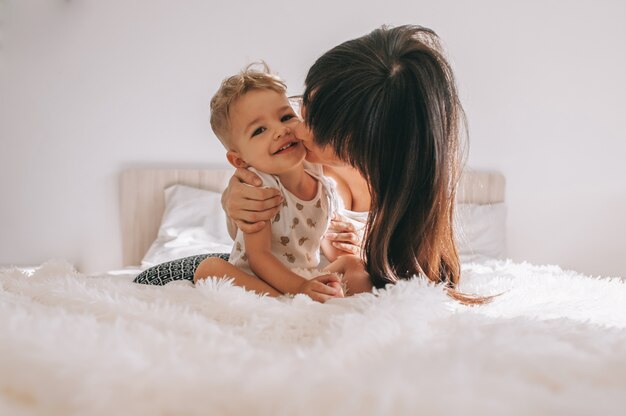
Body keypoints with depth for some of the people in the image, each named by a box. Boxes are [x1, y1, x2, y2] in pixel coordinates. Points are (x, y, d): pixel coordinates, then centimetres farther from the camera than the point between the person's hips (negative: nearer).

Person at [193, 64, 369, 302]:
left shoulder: (325, 184, -4)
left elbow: (329, 247, 10)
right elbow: (258, 256, -22)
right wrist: (298, 288, -32)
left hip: (308, 279, 5)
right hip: (255, 282, -5)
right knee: (209, 268, -30)